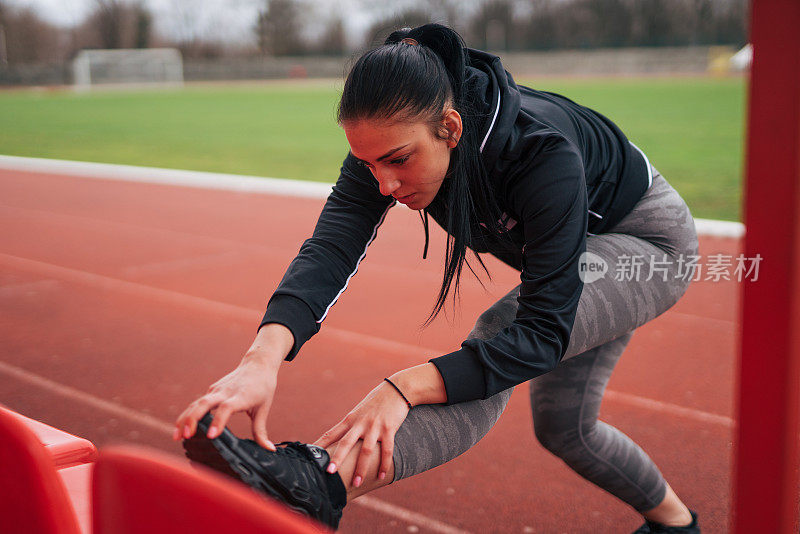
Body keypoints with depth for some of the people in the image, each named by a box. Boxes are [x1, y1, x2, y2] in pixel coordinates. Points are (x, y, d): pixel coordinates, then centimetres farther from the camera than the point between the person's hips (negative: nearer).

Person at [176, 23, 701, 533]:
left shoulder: (541, 154, -43)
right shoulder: (391, 140, -26)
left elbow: (544, 331, -44)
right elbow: (331, 249, -37)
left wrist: (407, 386, -55)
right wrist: (265, 355, -56)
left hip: (650, 236, -7)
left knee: (499, 336, -34)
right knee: (564, 427, 15)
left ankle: (325, 478, -47)